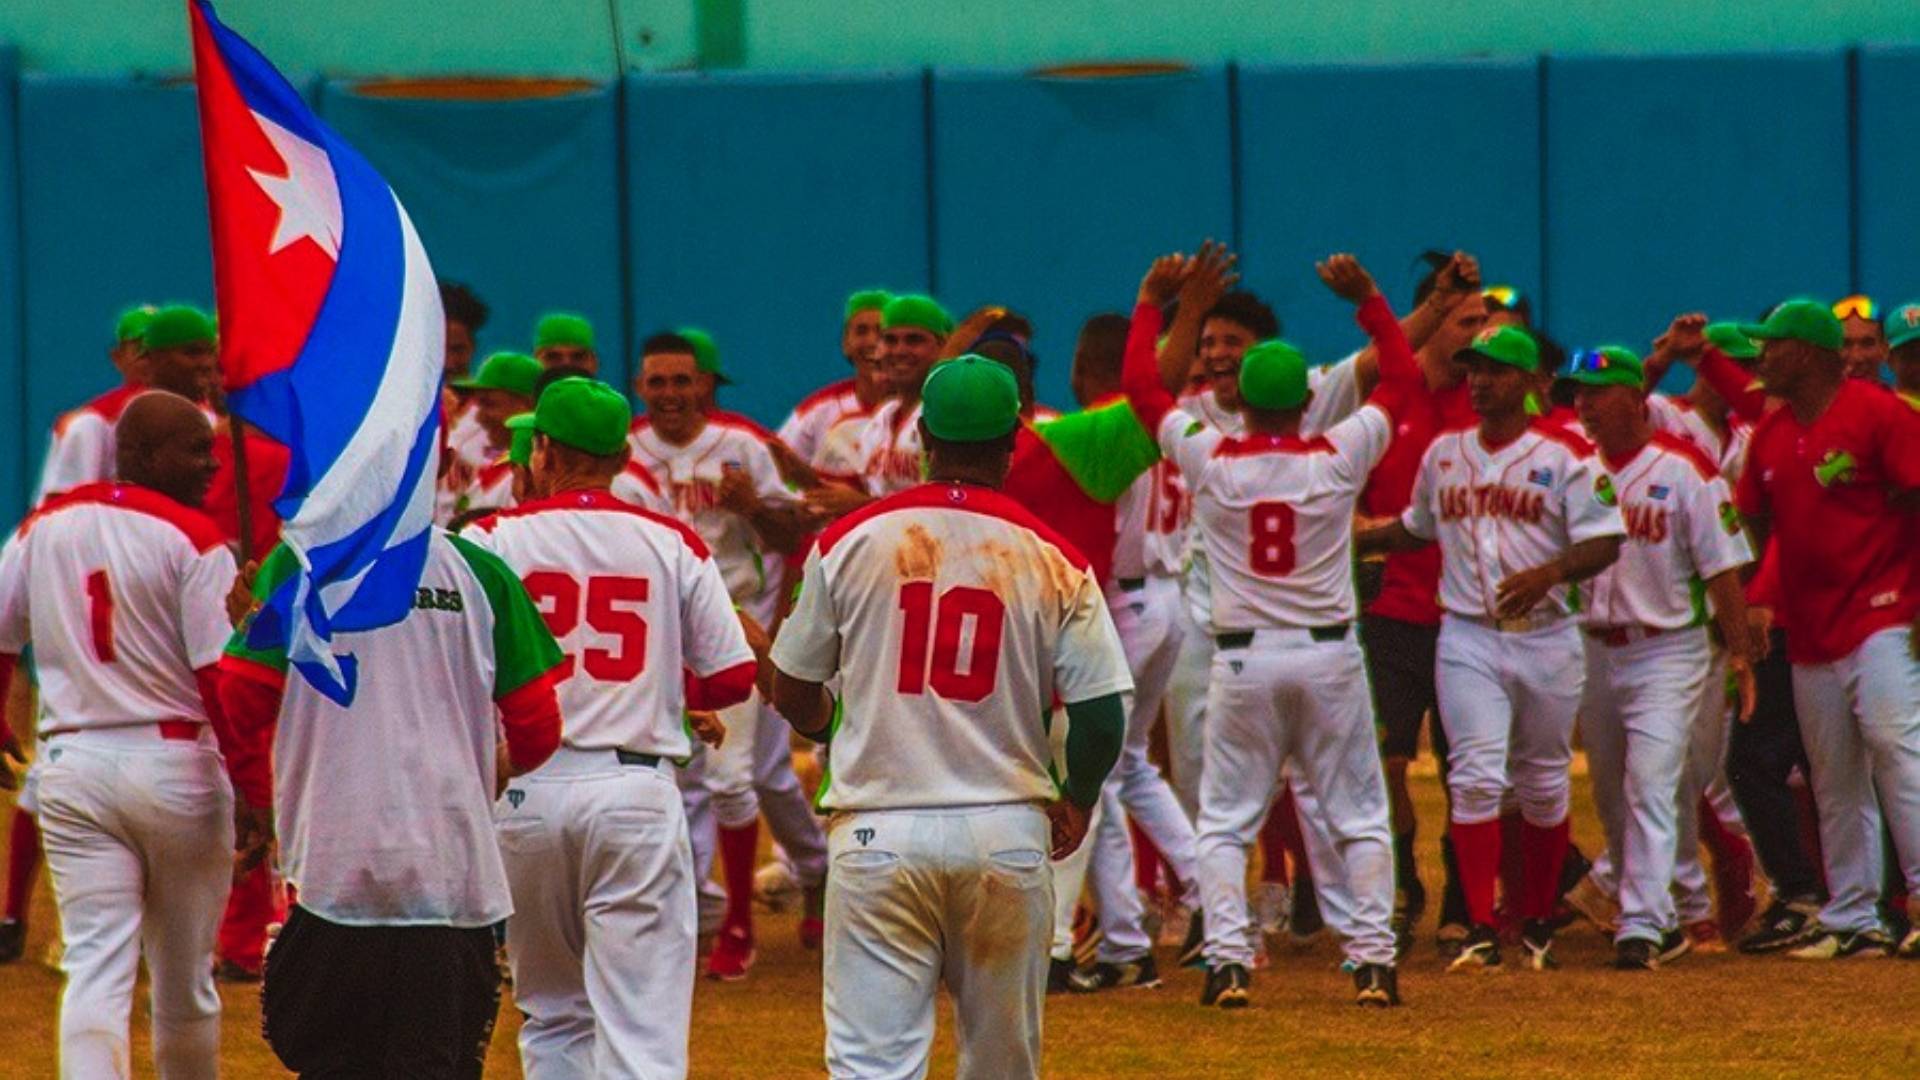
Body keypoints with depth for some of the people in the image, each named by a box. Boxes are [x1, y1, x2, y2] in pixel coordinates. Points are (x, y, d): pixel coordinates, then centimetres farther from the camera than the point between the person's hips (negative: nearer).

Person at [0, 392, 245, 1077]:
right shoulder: (192, 539, -9)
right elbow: (222, 679, -13)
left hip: (69, 768, 3)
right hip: (175, 762, -3)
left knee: (95, 968, -3)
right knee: (184, 980, 12)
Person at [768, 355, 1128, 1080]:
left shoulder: (850, 542, 0)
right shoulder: (1052, 561, -2)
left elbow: (792, 693, 8)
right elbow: (1102, 713, -3)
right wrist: (1077, 802, 18)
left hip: (879, 835, -1)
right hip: (1007, 832, 1)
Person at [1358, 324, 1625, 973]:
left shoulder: (1565, 457, -2)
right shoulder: (1443, 454, 10)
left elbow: (1604, 543, -8)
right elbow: (1417, 529, 24)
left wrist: (1548, 572, -25)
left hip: (1545, 637, -1)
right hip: (1468, 637, 2)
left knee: (1543, 786, 9)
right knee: (1476, 779, -12)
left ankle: (1537, 925, 23)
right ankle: (1481, 930, -14)